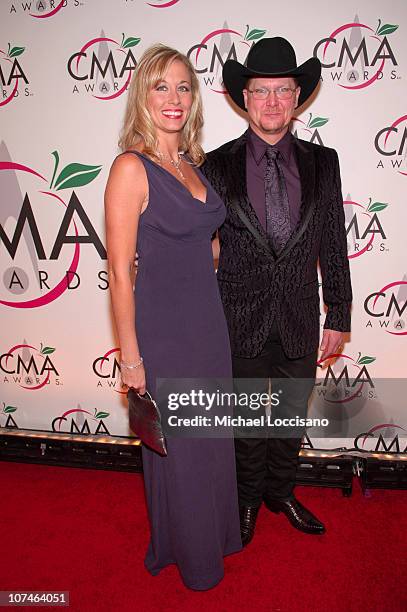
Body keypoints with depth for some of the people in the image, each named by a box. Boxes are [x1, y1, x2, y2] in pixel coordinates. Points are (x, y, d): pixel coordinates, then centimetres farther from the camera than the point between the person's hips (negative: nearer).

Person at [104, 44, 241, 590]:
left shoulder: (191, 163, 9)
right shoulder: (132, 167, -14)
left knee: (213, 439, 22)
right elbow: (120, 272, -16)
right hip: (163, 329, -7)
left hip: (208, 322, 7)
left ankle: (216, 532, 48)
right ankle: (190, 556, 39)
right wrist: (131, 357, -14)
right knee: (177, 449, 12)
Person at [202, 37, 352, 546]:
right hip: (241, 322, -2)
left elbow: (333, 246, 4)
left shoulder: (322, 162, 1)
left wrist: (338, 316, 3)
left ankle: (280, 493, 45)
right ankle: (248, 499, 42)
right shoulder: (217, 166, -5)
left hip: (300, 323, 2)